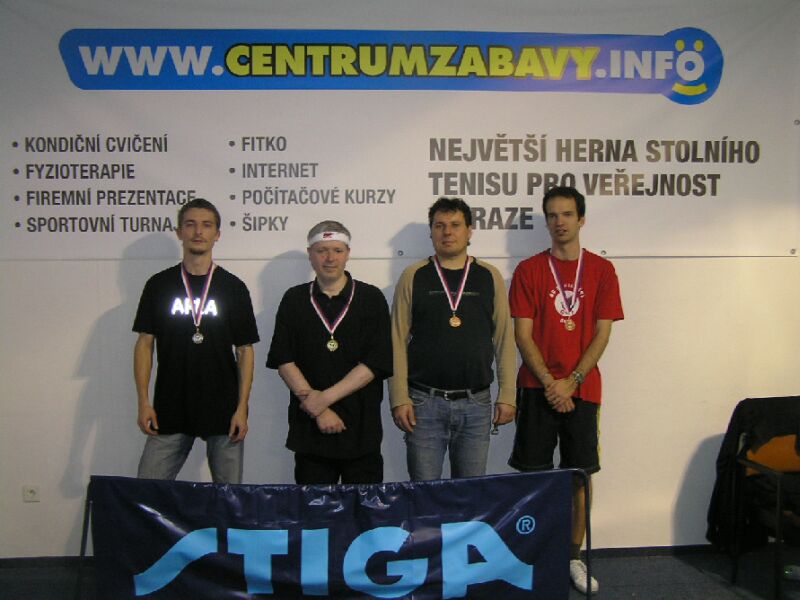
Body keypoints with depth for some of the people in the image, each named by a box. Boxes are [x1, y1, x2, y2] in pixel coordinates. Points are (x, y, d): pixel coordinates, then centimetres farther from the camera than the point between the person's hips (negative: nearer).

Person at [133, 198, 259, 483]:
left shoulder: (233, 287, 3)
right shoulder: (159, 285, 6)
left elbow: (245, 350, 3)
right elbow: (144, 344, 7)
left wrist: (242, 408, -4)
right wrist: (144, 402, -2)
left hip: (223, 412, -1)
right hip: (170, 410, 1)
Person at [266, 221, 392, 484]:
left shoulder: (371, 298, 2)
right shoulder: (294, 300, 7)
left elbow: (377, 362, -7)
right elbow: (283, 361, 0)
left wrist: (324, 398, -11)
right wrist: (318, 411, -9)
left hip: (362, 426, -1)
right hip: (309, 429, 2)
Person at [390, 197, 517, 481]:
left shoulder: (489, 277, 6)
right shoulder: (413, 277, 3)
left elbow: (505, 339, 6)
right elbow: (398, 341, 0)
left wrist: (507, 395, 0)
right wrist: (399, 398, -7)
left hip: (476, 404, 1)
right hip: (424, 403, -1)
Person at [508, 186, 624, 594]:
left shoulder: (601, 270, 4)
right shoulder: (529, 270, 2)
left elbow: (602, 334, -1)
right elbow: (522, 334, -2)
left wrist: (571, 381, -10)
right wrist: (549, 382, -12)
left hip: (582, 388, 1)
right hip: (537, 388, -1)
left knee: (580, 474, 7)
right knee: (533, 474, 4)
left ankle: (573, 556, 21)